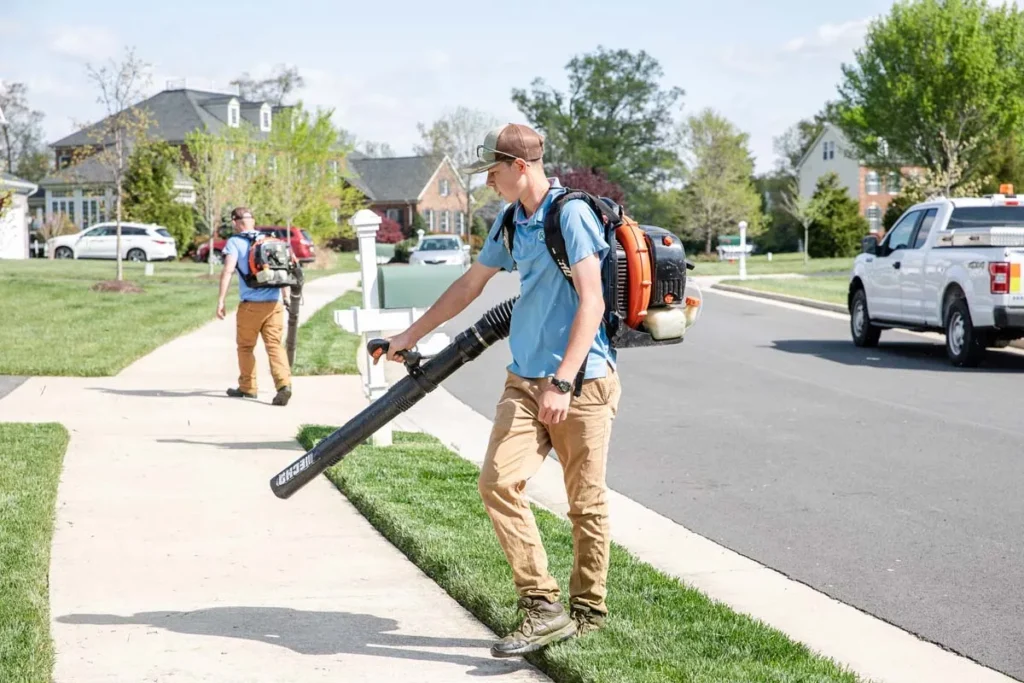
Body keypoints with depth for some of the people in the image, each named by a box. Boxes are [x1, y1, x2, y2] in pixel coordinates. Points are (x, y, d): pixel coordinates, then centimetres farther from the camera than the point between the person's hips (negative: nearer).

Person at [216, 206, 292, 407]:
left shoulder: (235, 242, 0)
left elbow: (228, 270, -13)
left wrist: (221, 300, -14)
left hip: (251, 304, -3)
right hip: (275, 303, 3)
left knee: (245, 346, 15)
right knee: (275, 346, -2)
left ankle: (247, 387, 25)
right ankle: (284, 384, -21)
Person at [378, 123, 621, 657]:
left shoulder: (571, 214, -11)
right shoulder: (510, 221, 14)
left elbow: (592, 302, -17)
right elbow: (470, 285, 26)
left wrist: (562, 382, -22)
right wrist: (411, 335, 30)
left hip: (580, 382, -7)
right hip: (525, 380, 7)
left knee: (586, 502, 2)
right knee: (498, 480, -9)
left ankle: (588, 612, 16)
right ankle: (543, 606, -5)